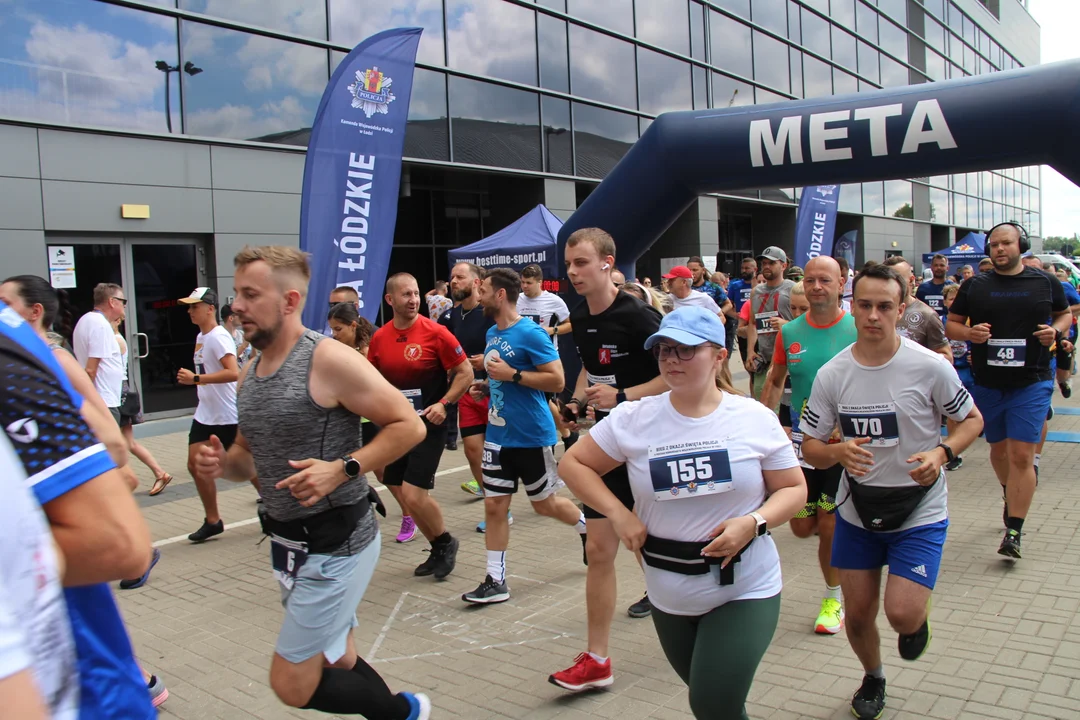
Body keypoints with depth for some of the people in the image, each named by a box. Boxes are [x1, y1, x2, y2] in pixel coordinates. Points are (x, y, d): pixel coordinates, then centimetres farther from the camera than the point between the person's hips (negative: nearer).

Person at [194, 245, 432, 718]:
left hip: (335, 543, -8)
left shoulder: (328, 360, -17)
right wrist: (222, 464, -4)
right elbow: (249, 456, 18)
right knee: (337, 663, 19)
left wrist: (342, 469, -26)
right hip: (287, 541, 8)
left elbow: (408, 425, -16)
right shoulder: (249, 373, 7)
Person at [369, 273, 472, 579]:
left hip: (428, 425, -5)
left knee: (414, 494, -12)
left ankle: (445, 542, 16)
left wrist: (444, 403, -18)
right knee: (402, 495, 9)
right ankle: (439, 551, 29)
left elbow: (465, 373, -7)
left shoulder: (435, 332, -11)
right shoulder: (379, 338, 2)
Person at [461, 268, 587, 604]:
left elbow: (557, 380, -19)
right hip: (498, 434, 7)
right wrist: (488, 385, 5)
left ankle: (589, 527, 38)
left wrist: (512, 375, -24)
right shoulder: (492, 333, 9)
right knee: (494, 506, 5)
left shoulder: (530, 333, -16)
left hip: (531, 436, -7)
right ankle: (496, 581, 13)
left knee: (545, 504, 10)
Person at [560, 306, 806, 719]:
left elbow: (794, 489, 0)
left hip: (746, 590, -2)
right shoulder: (633, 419, -6)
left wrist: (754, 523, -19)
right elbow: (572, 463, 1)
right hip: (669, 597, 2)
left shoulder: (755, 419, -6)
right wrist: (618, 513, -11)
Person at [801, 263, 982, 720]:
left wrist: (942, 453, -20)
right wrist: (838, 452, -26)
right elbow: (810, 448, -3)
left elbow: (972, 419, 0)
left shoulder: (930, 367, -14)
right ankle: (873, 678, 43)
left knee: (902, 614, -14)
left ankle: (918, 620, 25)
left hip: (920, 511, -2)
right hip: (857, 511, 3)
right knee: (858, 615, 10)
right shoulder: (831, 375, -8)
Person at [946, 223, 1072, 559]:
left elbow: (1065, 314, 16)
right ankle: (1011, 495, 46)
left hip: (1032, 383, -2)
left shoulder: (1045, 282, 2)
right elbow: (951, 326, 6)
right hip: (988, 383, 2)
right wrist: (969, 333, -15)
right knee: (998, 449, 17)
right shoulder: (974, 286, 3)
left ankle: (1014, 531, -2)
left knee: (1021, 455, -8)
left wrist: (1056, 331, -6)